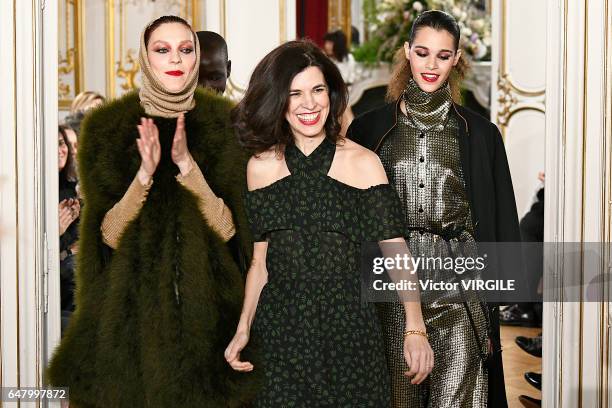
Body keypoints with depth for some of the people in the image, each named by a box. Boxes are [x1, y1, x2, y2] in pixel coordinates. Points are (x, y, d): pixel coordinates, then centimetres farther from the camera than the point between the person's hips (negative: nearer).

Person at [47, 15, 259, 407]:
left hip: (206, 312, 0)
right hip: (131, 311, 0)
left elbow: (227, 229, -8)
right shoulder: (108, 127, 0)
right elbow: (110, 235, -7)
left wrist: (187, 164, -21)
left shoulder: (223, 124, 1)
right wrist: (145, 172, -22)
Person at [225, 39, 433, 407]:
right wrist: (243, 330, 5)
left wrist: (415, 329, -21)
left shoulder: (362, 163, -5)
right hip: (282, 332, 2)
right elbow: (261, 261, 10)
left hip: (349, 331, -2)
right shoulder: (261, 167, 4)